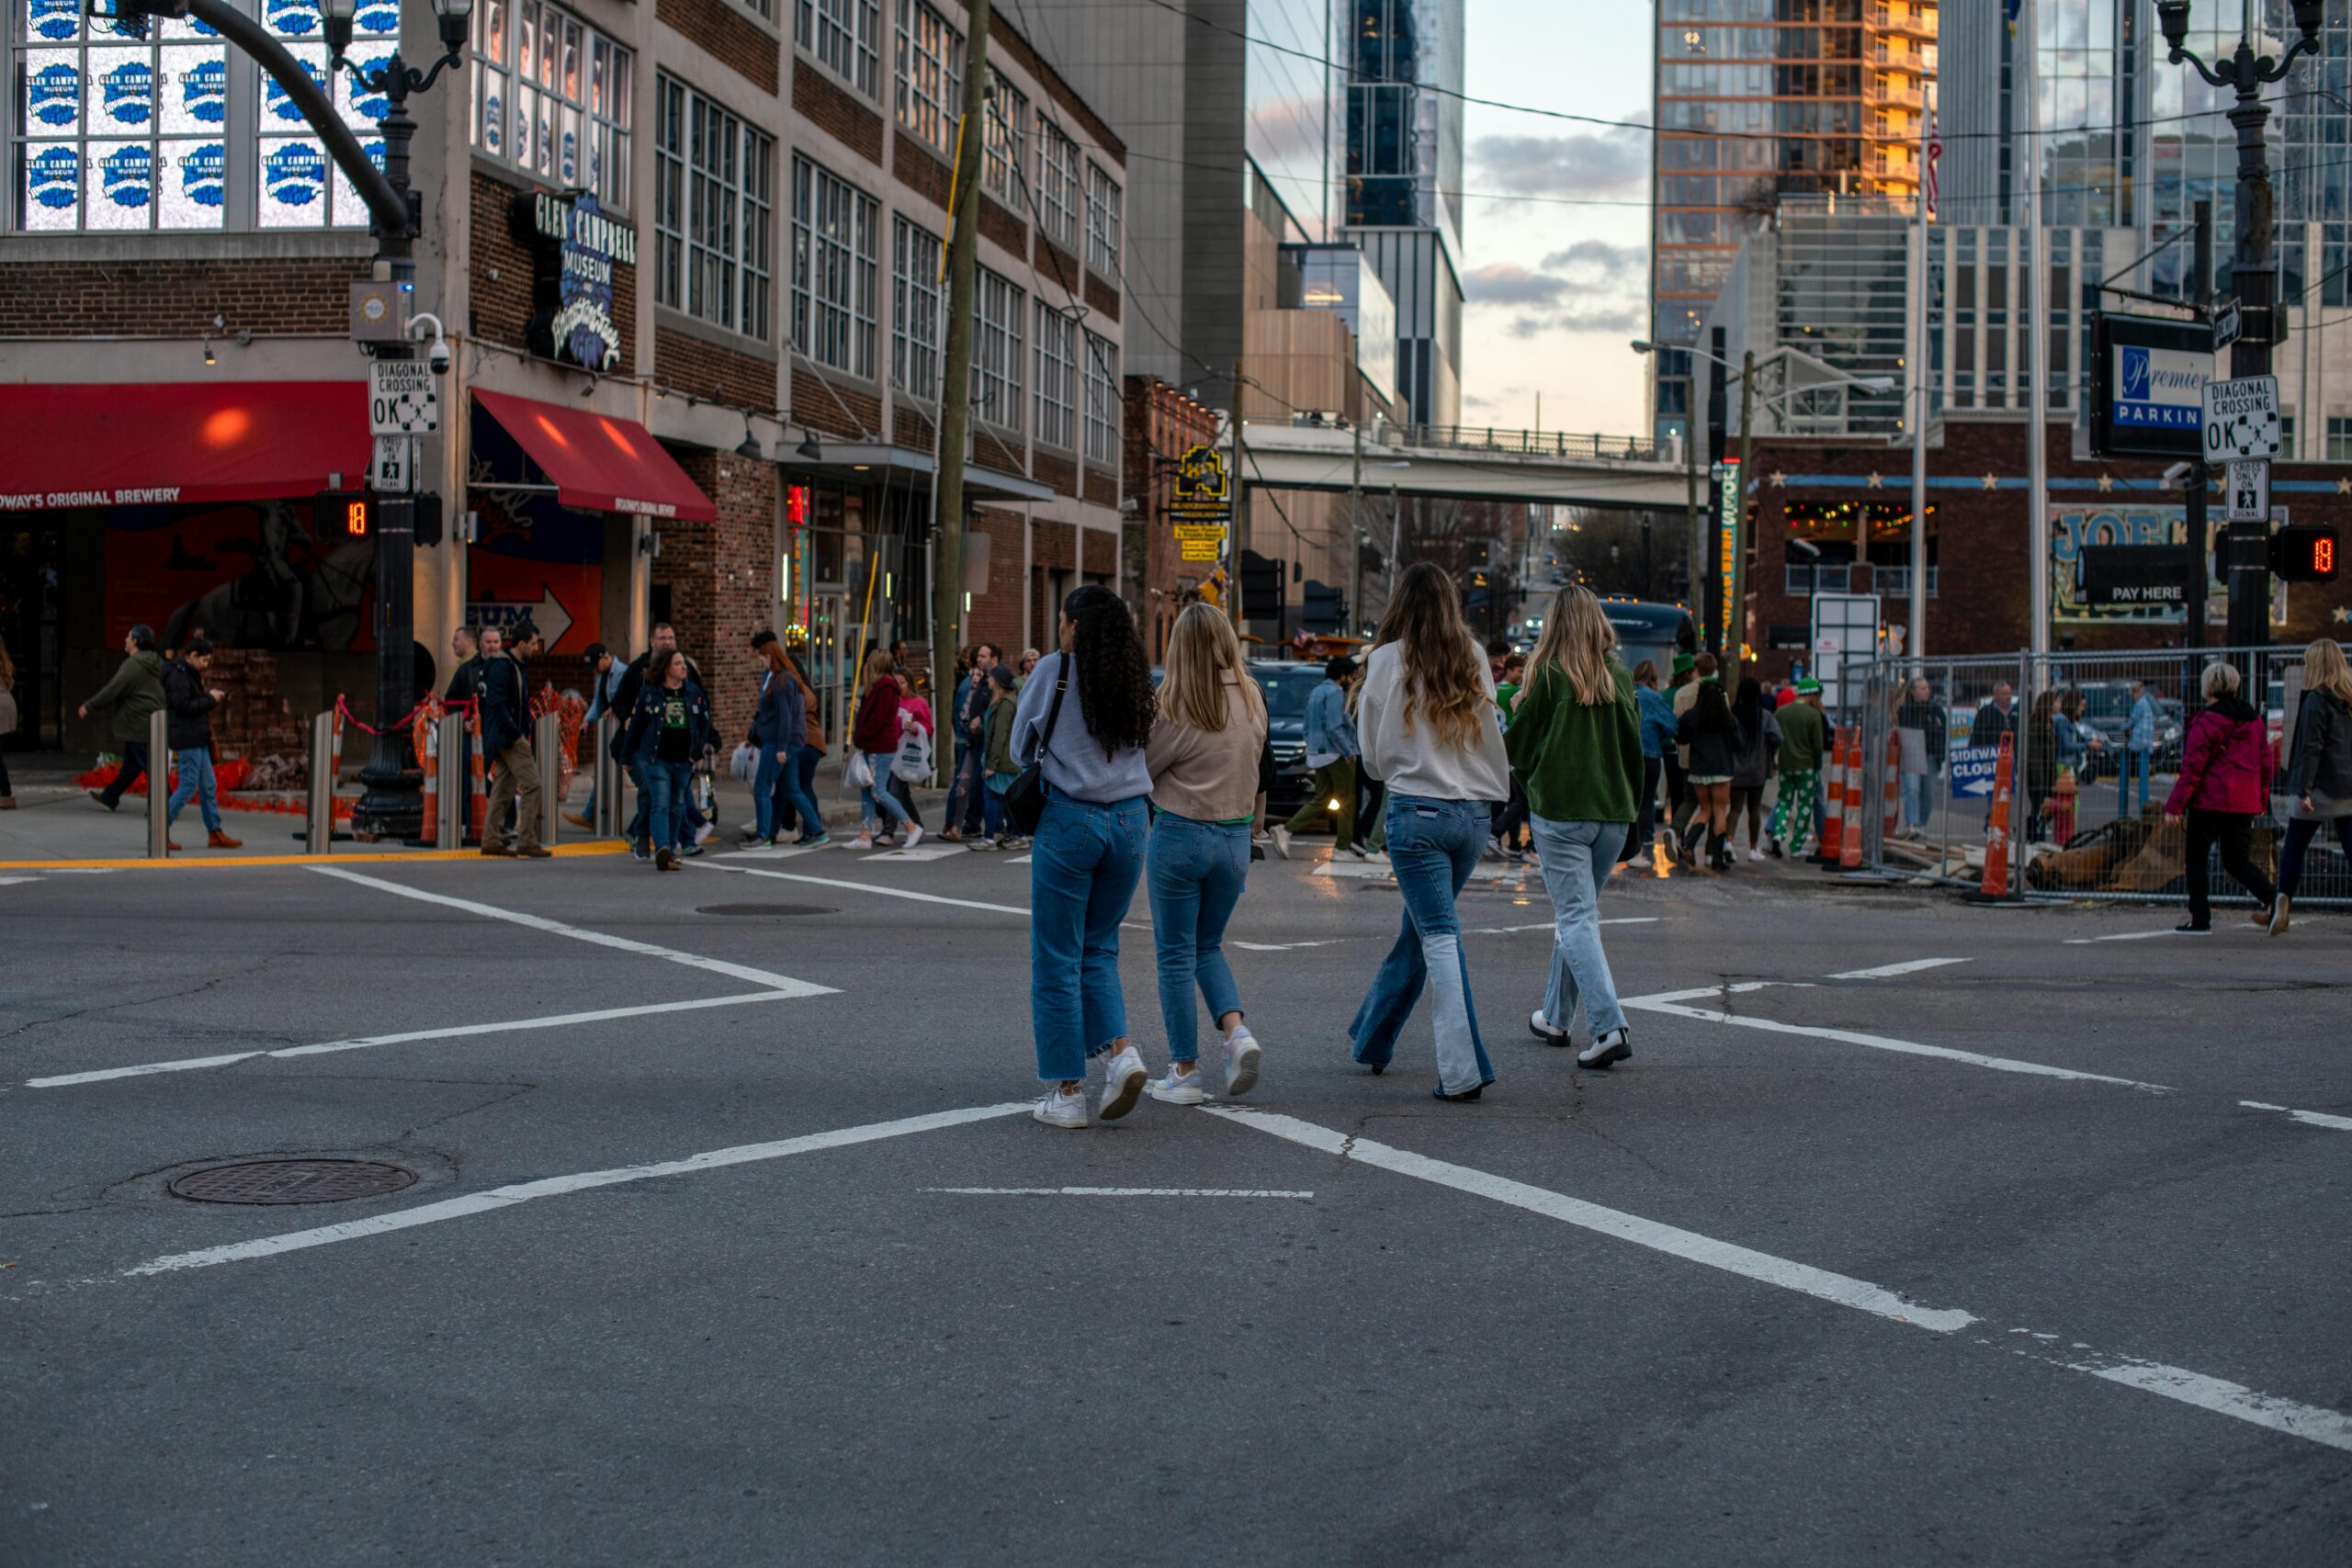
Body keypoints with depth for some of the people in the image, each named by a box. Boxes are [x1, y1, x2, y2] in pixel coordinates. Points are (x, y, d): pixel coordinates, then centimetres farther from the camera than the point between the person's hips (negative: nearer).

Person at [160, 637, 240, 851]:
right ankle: (160, 832, -1)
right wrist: (210, 699, -13)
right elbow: (185, 706, -22)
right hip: (187, 738, -10)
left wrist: (209, 695, 4)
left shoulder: (189, 673, 17)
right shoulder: (178, 675, -14)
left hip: (197, 738, 10)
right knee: (188, 787, -7)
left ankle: (215, 833, 14)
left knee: (209, 787, 10)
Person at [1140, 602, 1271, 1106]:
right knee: (1208, 947, 20)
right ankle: (1237, 1031, -2)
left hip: (1179, 835, -5)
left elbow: (1141, 768, -8)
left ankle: (1185, 1073, 9)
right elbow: (1253, 763, 9)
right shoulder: (1253, 701, 0)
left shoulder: (1177, 707, -14)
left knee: (1176, 955, 6)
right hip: (1235, 837, 5)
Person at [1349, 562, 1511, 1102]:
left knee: (1439, 937, -6)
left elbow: (1373, 752, 4)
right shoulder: (1473, 658, 6)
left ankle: (1463, 1069, -14)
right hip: (1474, 813, 5)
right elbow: (1493, 736, 9)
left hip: (1417, 811, -5)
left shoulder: (1388, 659, -4)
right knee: (1418, 932, 18)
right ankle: (1372, 1039, 34)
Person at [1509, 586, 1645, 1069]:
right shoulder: (1621, 678, 4)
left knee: (1576, 917, -5)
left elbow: (1516, 744, -2)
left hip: (1559, 808, -5)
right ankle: (1557, 1018, 29)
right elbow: (1635, 748, 10)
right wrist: (1630, 803, 20)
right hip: (1613, 812, 5)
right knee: (1577, 913, 18)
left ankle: (1609, 1027, -17)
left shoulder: (1549, 675, -9)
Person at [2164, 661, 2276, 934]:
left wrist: (2175, 805, -8)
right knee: (2237, 859, 12)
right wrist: (2261, 800, 25)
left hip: (2209, 800, -6)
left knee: (2197, 858, 7)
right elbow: (2265, 763, 16)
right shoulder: (2255, 720, 11)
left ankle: (2200, 917, 7)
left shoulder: (2205, 723, -10)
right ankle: (2269, 895, -13)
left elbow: (2192, 769, -12)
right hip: (2245, 804, 6)